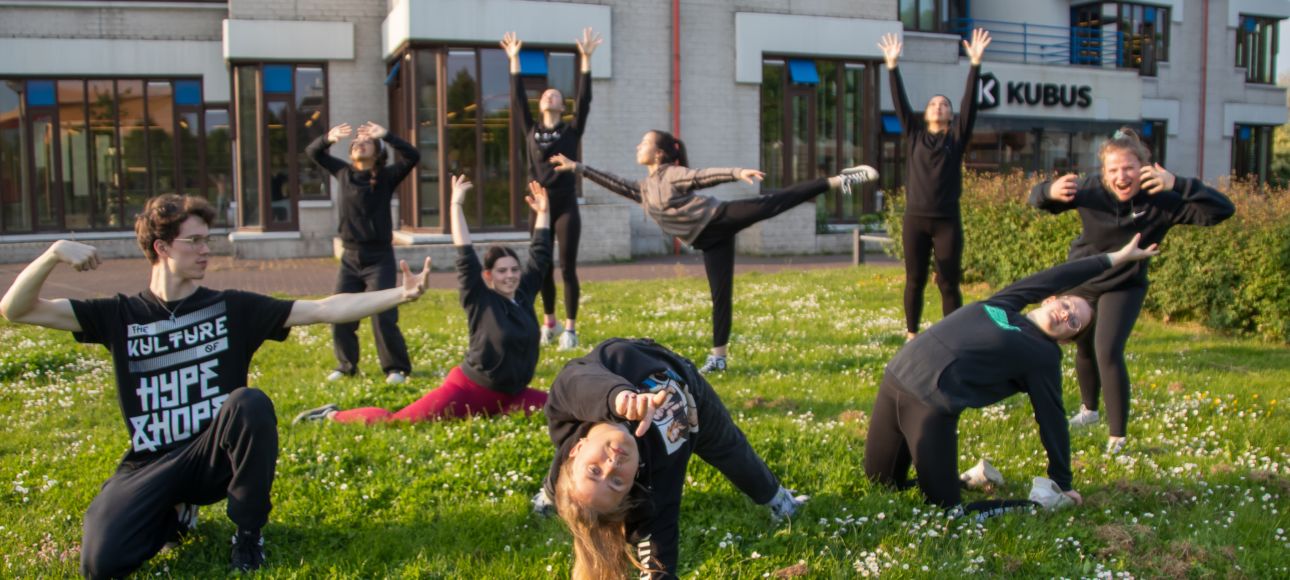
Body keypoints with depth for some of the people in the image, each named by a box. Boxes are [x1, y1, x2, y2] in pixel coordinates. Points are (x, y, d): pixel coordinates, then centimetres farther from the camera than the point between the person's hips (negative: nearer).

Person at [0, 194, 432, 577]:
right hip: (150, 466, 1)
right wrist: (55, 253, -20)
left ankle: (248, 533, -11)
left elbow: (324, 310, -8)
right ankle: (175, 513, 14)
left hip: (214, 457, -1)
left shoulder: (233, 308, -1)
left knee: (251, 402, -33)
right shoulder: (119, 315, 1)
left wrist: (400, 295, -19)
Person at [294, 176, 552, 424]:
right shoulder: (480, 300, -8)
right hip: (469, 388, -6)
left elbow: (540, 256, 13)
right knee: (395, 422, -13)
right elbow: (465, 257, -15)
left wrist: (544, 212, 13)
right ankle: (332, 415, 10)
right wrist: (457, 205, -15)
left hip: (509, 394, 6)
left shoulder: (524, 294, 7)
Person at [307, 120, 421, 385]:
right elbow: (312, 152, 14)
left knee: (383, 316, -9)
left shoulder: (386, 177, -4)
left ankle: (396, 368, 3)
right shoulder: (343, 173, 9)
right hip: (350, 257, 5)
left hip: (379, 258, -5)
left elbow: (412, 157, -17)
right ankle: (346, 366, 21)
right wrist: (329, 138, -6)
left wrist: (385, 135, -25)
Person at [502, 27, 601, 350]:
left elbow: (585, 99, -5)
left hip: (566, 207, -3)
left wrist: (585, 60, -10)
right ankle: (548, 324, 26)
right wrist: (514, 60, 3)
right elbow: (517, 100, 5)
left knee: (567, 269, -2)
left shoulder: (572, 131, 3)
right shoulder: (531, 131, 9)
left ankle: (570, 329, 4)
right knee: (543, 270, 10)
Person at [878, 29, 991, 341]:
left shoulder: (957, 138, 6)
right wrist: (892, 65, -5)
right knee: (915, 280, 7)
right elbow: (900, 103, 2)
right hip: (915, 219, 1)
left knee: (948, 283, 3)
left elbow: (970, 104, -3)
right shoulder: (914, 136, 8)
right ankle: (911, 336, 17)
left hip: (947, 220, -1)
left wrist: (975, 63, -11)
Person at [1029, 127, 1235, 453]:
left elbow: (1222, 210, -34)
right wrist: (1051, 191, -41)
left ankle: (1118, 437, -4)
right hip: (1080, 282, 3)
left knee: (1108, 353, -18)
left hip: (1123, 288, -3)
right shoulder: (1091, 190, -23)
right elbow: (1036, 200, -15)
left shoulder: (1161, 201, -26)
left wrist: (1177, 185, -49)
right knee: (1084, 348, 20)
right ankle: (1089, 410, 47)